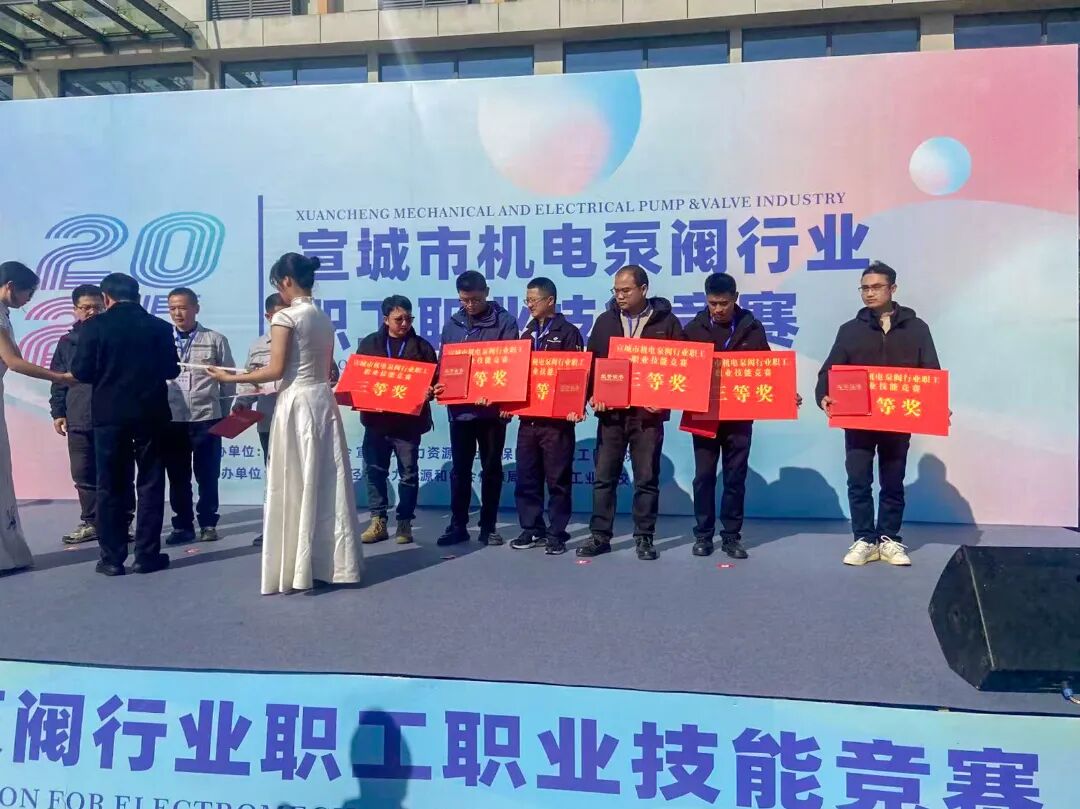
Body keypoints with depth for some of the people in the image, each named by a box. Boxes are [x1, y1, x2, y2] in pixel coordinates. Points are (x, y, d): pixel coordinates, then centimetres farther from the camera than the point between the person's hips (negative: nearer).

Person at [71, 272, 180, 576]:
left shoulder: (94, 326, -4)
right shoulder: (159, 327, 0)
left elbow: (81, 372, -6)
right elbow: (171, 371, 3)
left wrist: (106, 373, 15)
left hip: (109, 415, 0)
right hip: (151, 414, 1)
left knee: (110, 487, 7)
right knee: (150, 485, 6)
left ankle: (112, 558, 10)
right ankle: (147, 555, 7)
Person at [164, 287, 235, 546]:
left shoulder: (215, 340, 2)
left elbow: (228, 380, 6)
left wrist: (226, 416, 5)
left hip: (206, 417, -1)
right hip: (171, 418, 2)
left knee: (207, 474, 5)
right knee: (177, 476, 8)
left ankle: (208, 523, 17)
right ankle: (183, 525, 19)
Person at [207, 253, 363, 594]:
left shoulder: (286, 317, -10)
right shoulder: (324, 319, 12)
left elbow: (276, 370, -13)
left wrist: (231, 378, -2)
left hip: (297, 403, -7)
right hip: (323, 400, 7)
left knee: (294, 485, 0)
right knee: (328, 483, 9)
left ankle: (296, 568, 6)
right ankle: (334, 562, 16)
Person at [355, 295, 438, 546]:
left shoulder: (422, 347, 3)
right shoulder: (369, 344, 7)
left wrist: (429, 392, -19)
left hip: (409, 421, -2)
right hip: (376, 419, 2)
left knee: (408, 473, 4)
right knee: (374, 470, 5)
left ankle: (404, 523, 13)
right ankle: (378, 522, 15)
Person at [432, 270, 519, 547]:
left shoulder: (505, 322, -3)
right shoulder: (452, 324, 10)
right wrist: (440, 385, -8)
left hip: (492, 407, -3)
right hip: (459, 408, 3)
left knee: (491, 469, 7)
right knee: (459, 469, 7)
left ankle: (488, 527, 17)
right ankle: (457, 526, 17)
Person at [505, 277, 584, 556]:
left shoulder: (568, 333, -2)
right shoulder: (527, 333, 16)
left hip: (557, 418, -6)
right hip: (528, 416, 6)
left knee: (557, 479, 1)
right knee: (526, 477, 8)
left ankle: (556, 533, 9)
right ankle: (532, 529, 19)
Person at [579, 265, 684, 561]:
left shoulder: (666, 321, 1)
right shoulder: (605, 321, 8)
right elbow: (590, 362, 10)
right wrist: (593, 395, -4)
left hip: (648, 412, -2)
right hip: (610, 412, 2)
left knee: (647, 479, 5)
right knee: (604, 477, 5)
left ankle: (644, 538, 15)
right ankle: (599, 536, 14)